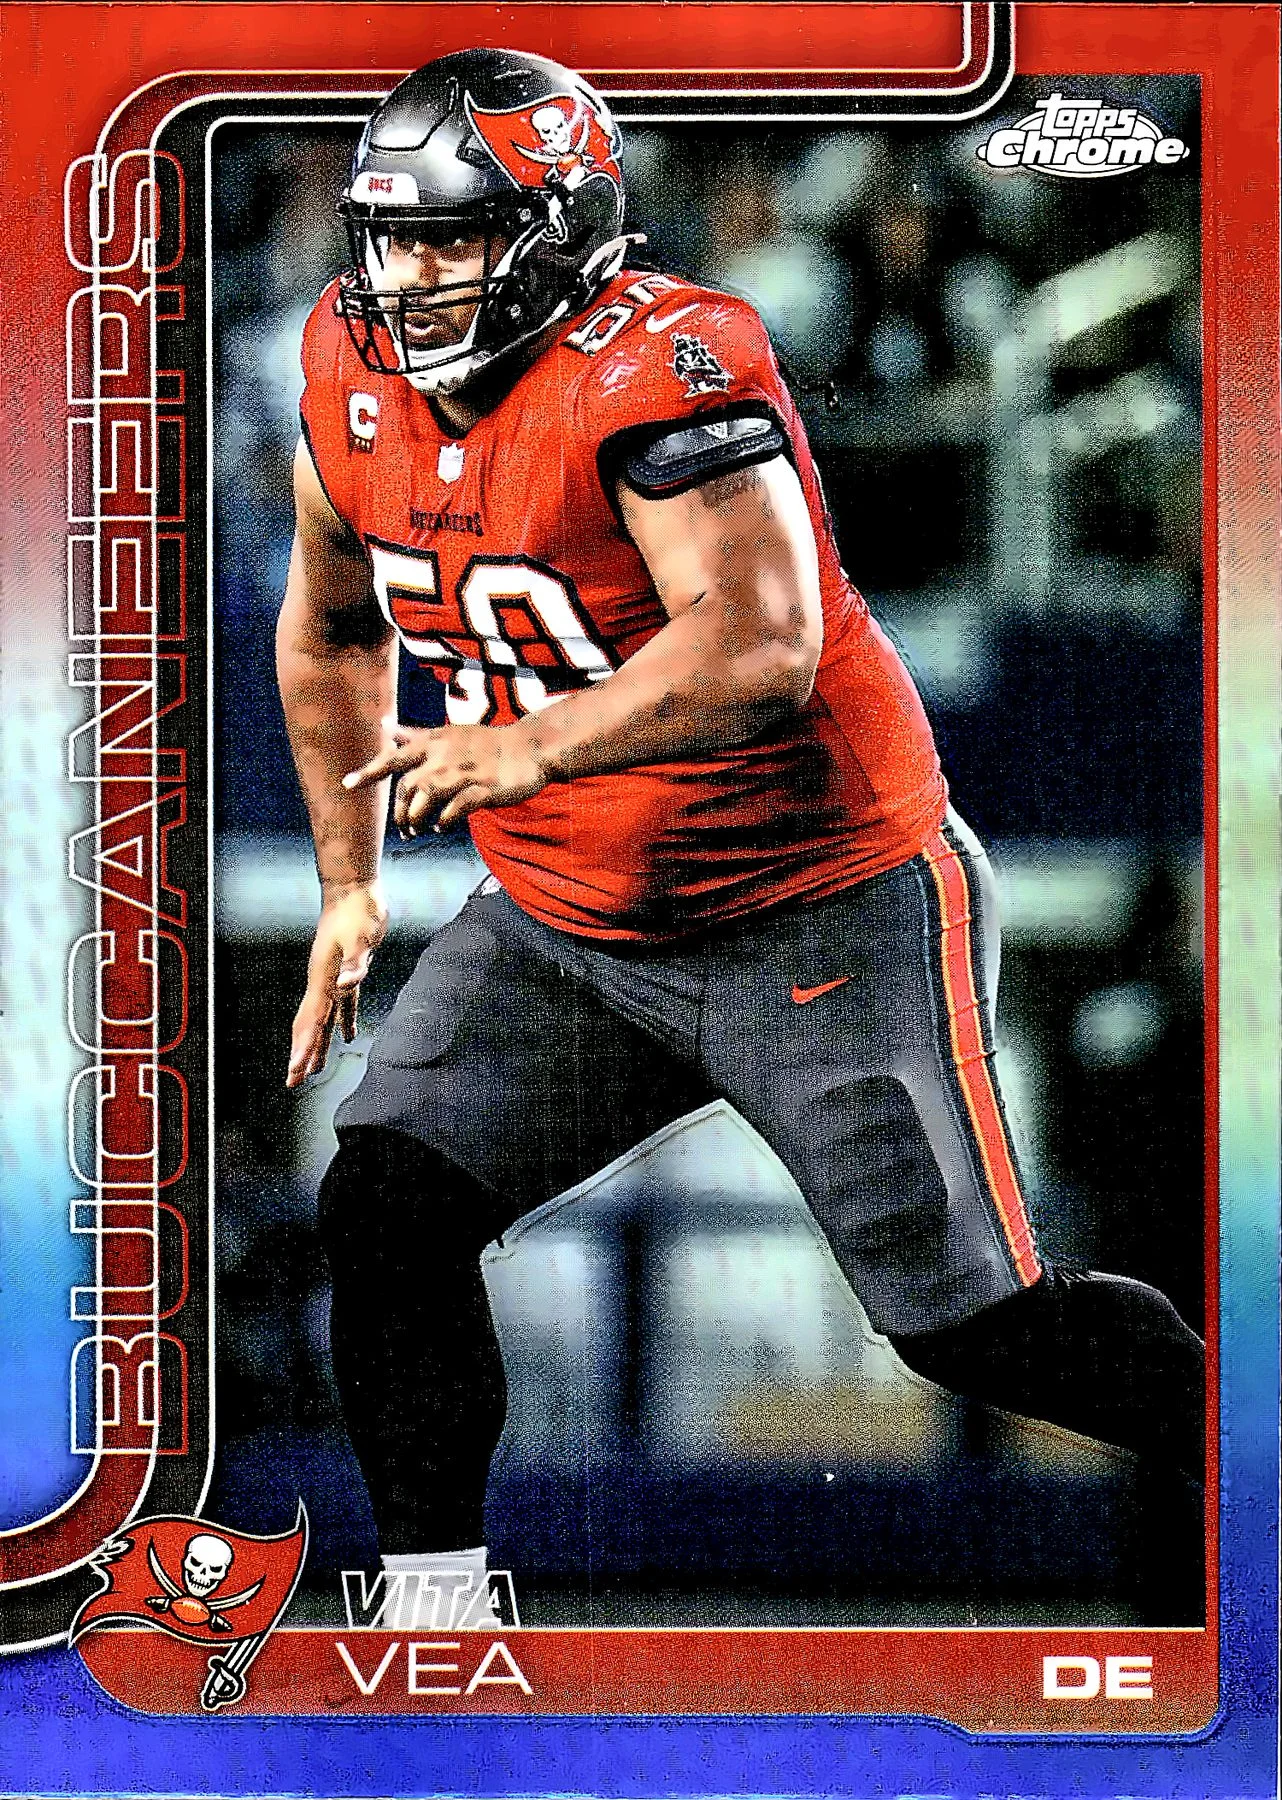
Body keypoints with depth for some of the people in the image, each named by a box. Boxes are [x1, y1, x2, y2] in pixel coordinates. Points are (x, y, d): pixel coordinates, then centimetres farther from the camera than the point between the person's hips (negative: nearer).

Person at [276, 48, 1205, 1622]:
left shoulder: (659, 367, -23)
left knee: (971, 1327, -3)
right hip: (558, 929, 7)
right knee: (385, 1209, -7)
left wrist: (533, 746, -46)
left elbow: (762, 646, -36)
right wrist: (348, 884, 17)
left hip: (821, 918, -7)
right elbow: (333, 631, 16)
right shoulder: (356, 369, 0)